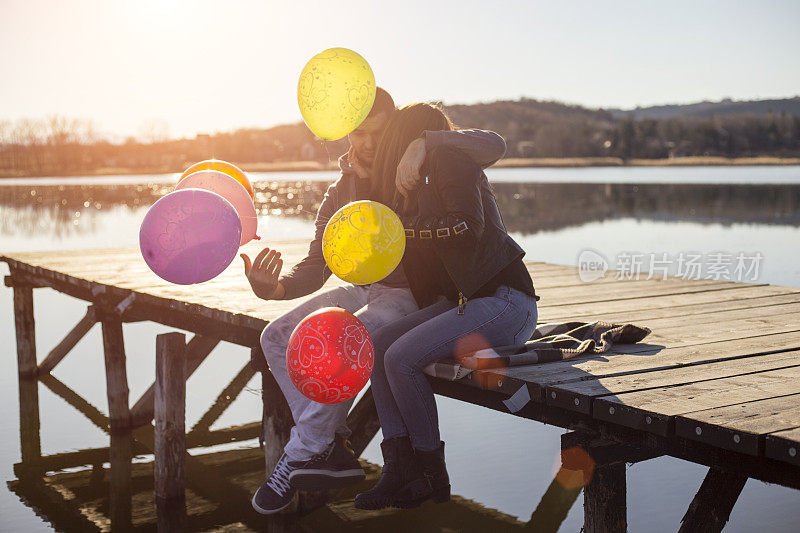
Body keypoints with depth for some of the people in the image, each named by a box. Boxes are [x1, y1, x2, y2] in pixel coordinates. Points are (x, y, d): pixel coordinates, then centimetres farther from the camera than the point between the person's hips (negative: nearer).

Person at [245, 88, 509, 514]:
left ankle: (302, 457, -13)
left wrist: (424, 142, -35)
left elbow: (493, 146, -22)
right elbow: (316, 266, 3)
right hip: (363, 290, 7)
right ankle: (332, 449, -12)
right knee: (278, 337, -10)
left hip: (413, 295, -7)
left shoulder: (421, 172, -8)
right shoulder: (341, 193, 8)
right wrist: (276, 287, -19)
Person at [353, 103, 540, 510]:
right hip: (462, 301, 9)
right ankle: (401, 470, -10)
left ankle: (433, 476, -6)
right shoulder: (422, 182, 20)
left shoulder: (450, 161, -7)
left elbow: (468, 227, -21)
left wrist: (404, 229, -16)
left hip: (505, 303, -9)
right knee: (377, 346, -6)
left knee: (401, 357, -22)